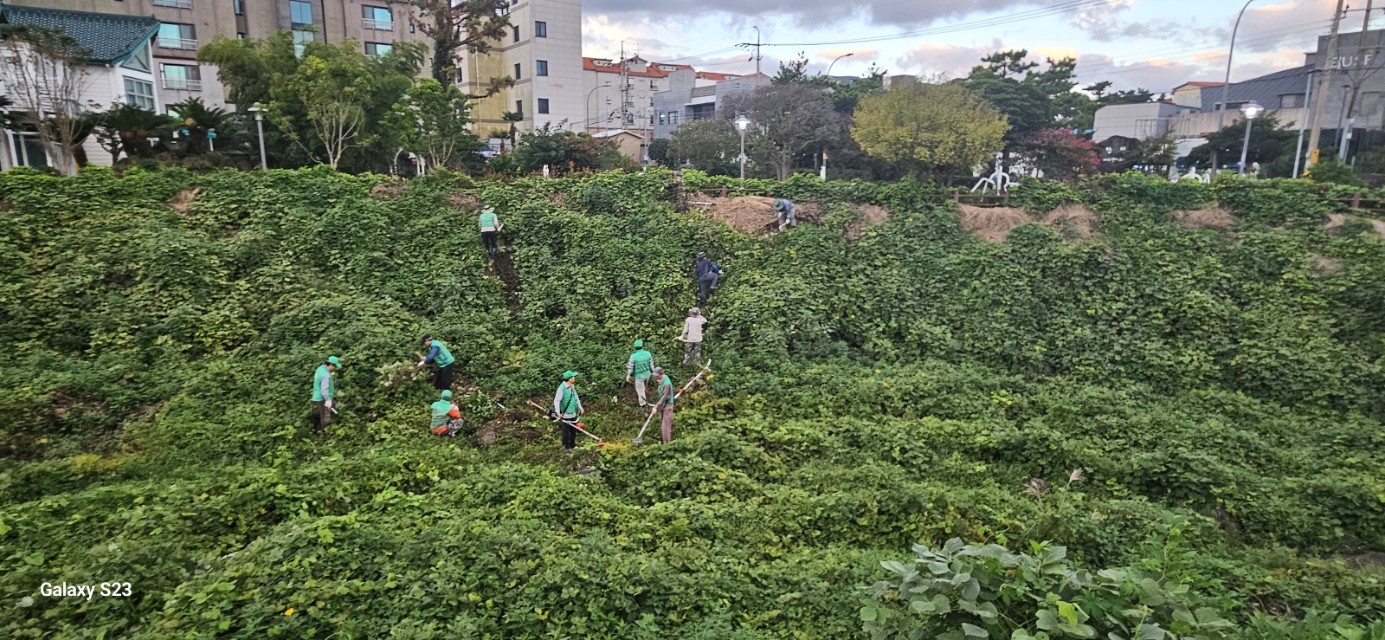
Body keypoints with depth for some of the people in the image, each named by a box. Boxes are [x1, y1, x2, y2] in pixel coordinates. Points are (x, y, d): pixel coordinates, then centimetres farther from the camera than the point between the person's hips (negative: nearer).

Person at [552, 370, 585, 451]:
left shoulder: (572, 386, 4)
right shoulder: (562, 388, -21)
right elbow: (556, 400, -22)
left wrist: (580, 407, 16)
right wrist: (558, 412, -27)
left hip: (573, 412, 8)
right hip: (566, 413, -8)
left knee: (573, 430, 18)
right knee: (566, 431, 4)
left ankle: (572, 444, 34)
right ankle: (566, 447, 18)